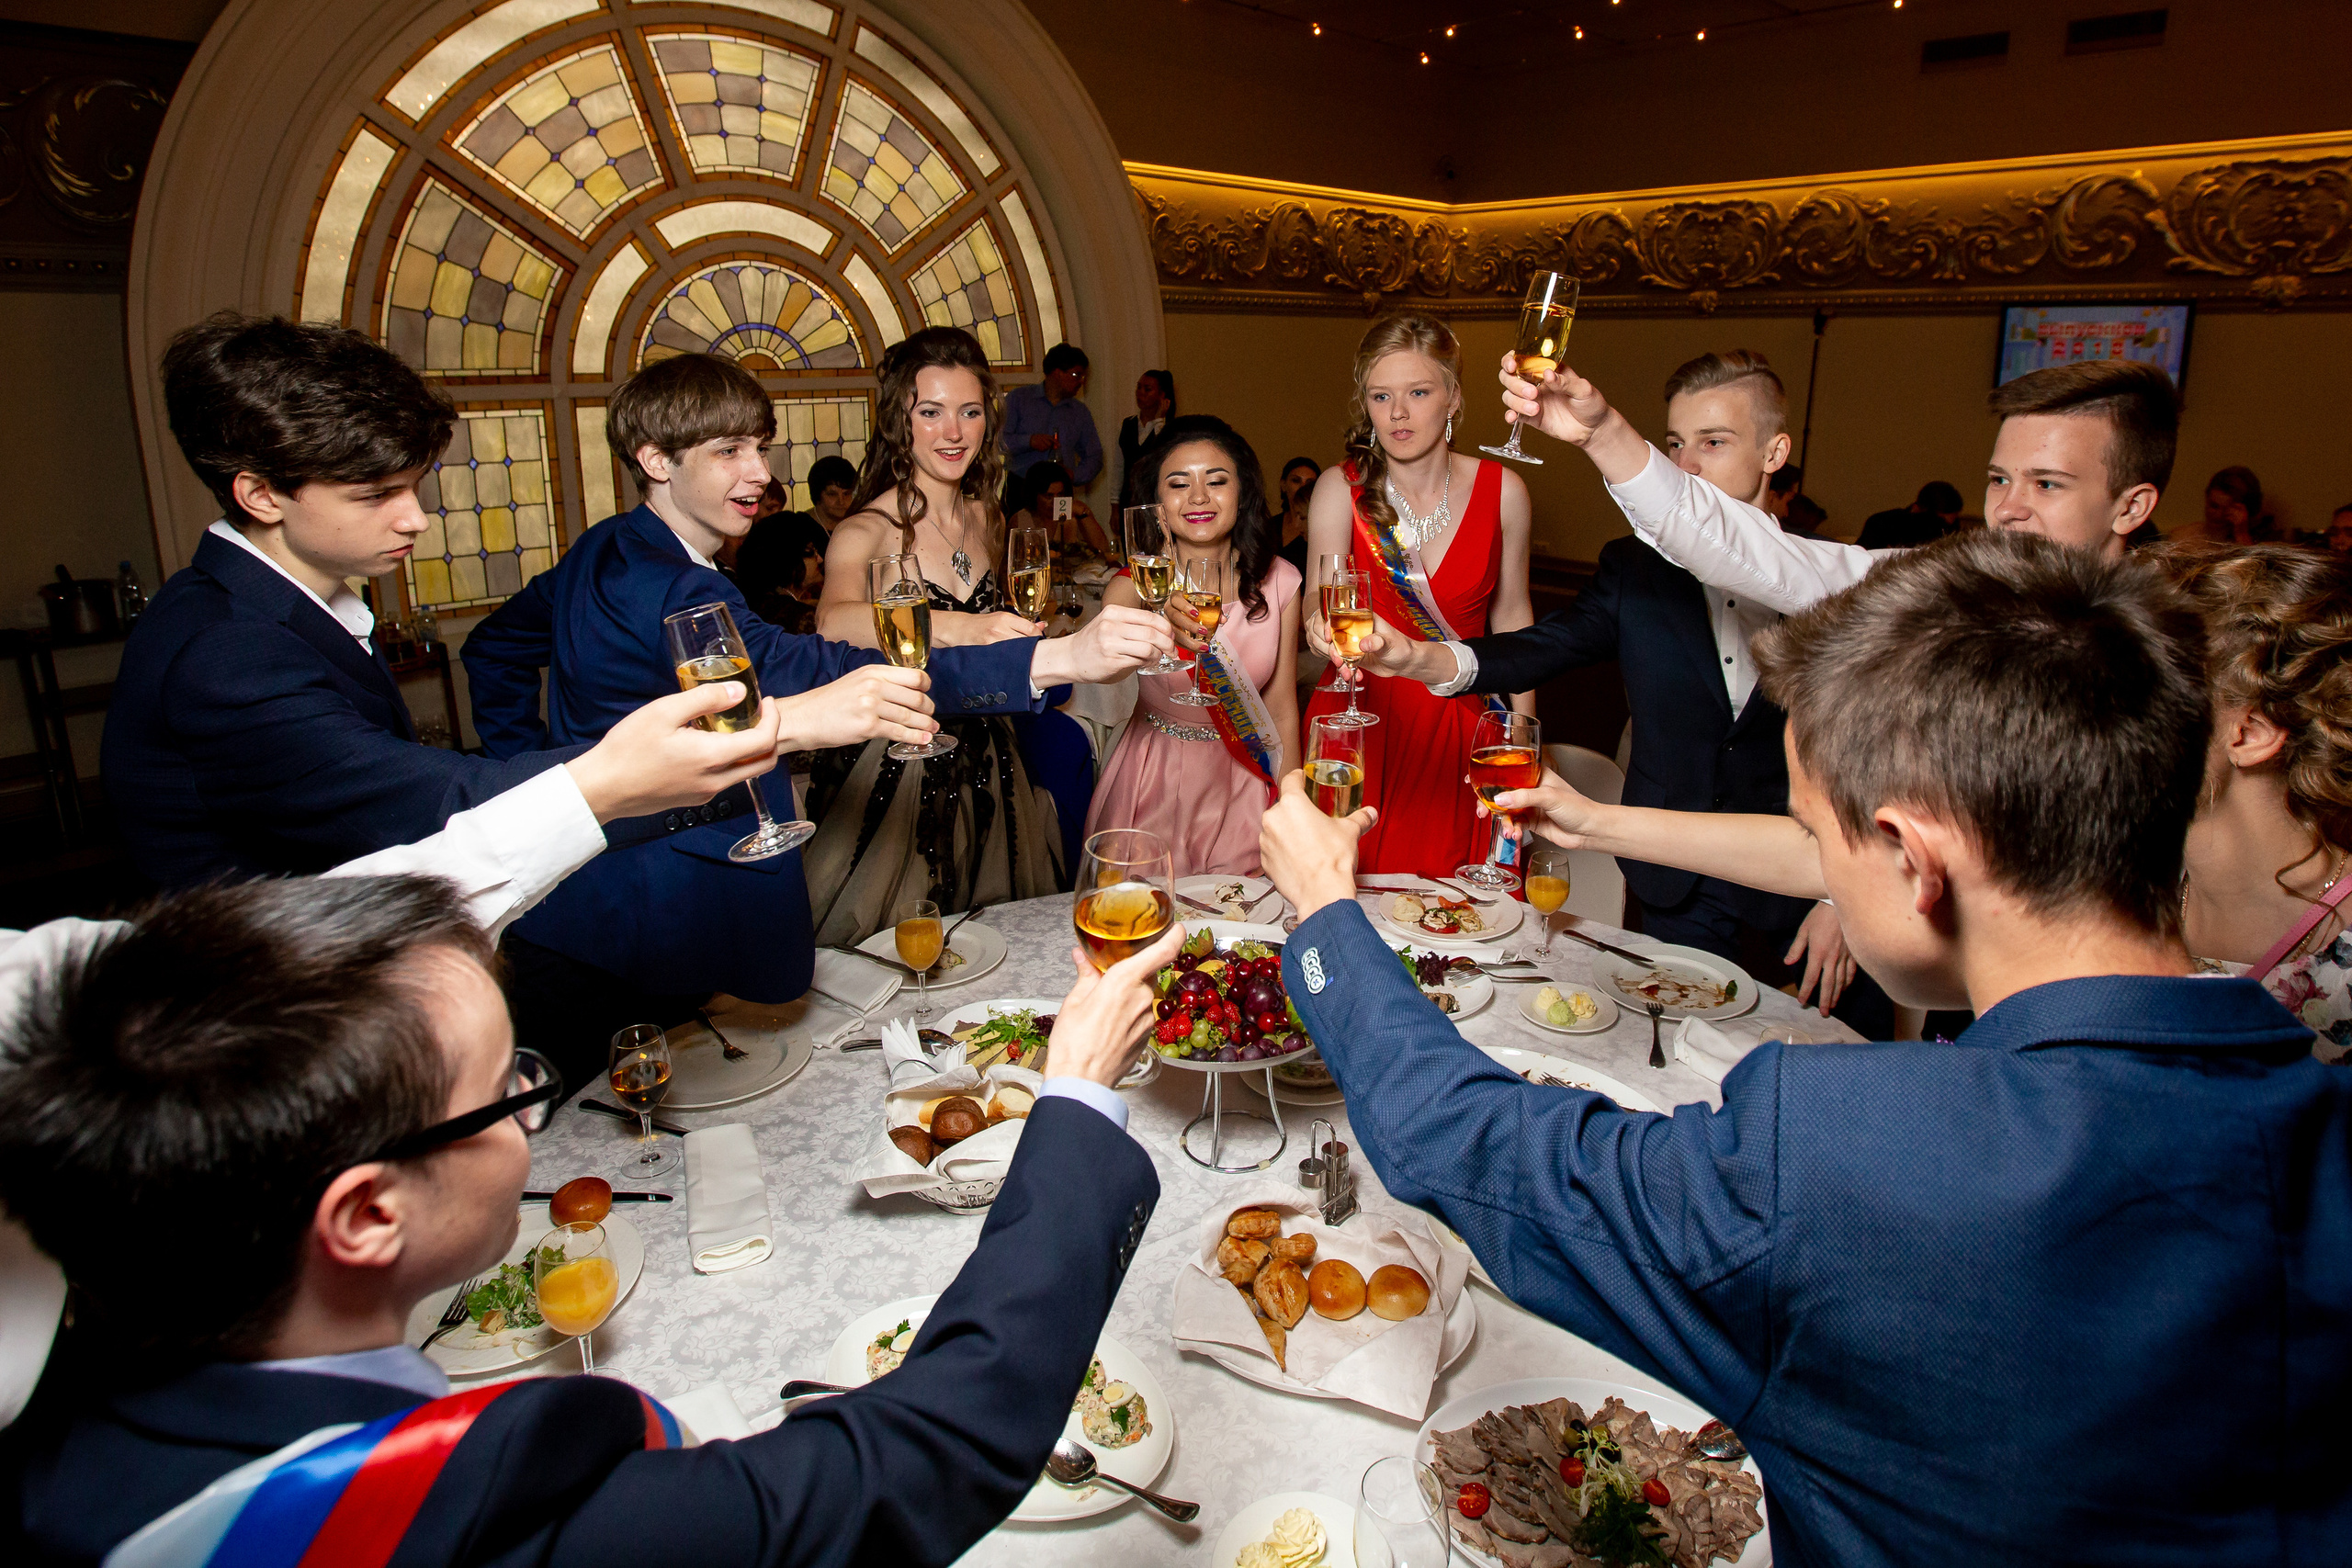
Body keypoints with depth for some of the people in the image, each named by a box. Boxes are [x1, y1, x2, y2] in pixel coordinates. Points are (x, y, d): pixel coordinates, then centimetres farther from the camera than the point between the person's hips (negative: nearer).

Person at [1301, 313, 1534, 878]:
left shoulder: (1501, 491, -5)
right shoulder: (1340, 488, -9)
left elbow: (1511, 614, 5)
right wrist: (1327, 629, -45)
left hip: (1457, 724, 1)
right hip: (1360, 719, -1)